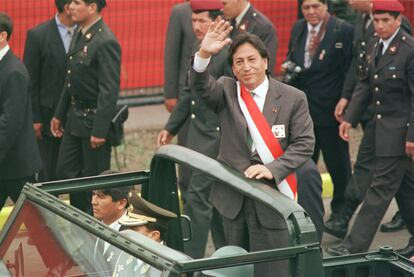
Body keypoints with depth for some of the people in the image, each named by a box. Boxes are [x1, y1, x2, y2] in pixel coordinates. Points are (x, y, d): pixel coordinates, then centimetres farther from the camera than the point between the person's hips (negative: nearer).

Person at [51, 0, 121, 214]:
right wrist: (59, 114, 17)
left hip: (95, 120, -9)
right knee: (65, 172, 13)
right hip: (75, 118, 9)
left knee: (95, 178, 3)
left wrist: (99, 130, -22)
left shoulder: (105, 42, -21)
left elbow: (109, 91, -22)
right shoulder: (79, 34, 8)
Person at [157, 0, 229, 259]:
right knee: (214, 198, 16)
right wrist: (171, 127, 20)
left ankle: (191, 259, -3)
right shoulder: (198, 48, 10)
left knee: (198, 197, -8)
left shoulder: (228, 54, -17)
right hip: (199, 135, 9)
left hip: (216, 138, -9)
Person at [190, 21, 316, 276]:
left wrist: (272, 169, -20)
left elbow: (304, 143, -6)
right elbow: (200, 85, -17)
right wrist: (204, 55, -37)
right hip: (233, 196, 3)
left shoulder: (293, 99, -2)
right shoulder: (226, 91, 3)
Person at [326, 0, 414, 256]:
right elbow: (366, 83, 14)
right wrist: (350, 118, 7)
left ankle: (356, 245, -4)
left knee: (382, 186, -5)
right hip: (382, 126, 8)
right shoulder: (375, 46, 8)